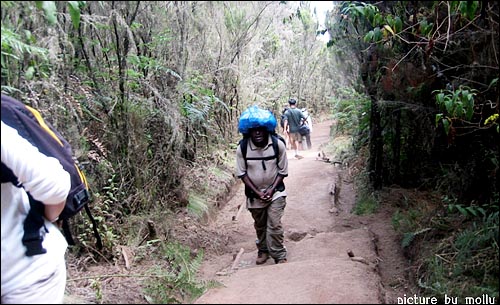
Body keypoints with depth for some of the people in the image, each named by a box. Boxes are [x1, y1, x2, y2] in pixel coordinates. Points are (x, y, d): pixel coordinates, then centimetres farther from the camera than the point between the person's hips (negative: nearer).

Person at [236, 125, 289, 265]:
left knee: (274, 225, -8)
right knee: (259, 225, 17)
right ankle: (263, 250, 40)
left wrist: (272, 190, -16)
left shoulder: (278, 145, -15)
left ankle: (279, 255, 10)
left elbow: (283, 171, -6)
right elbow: (242, 174, -7)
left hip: (275, 192, -1)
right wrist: (257, 192, -13)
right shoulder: (242, 149, -15)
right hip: (254, 193, 2)